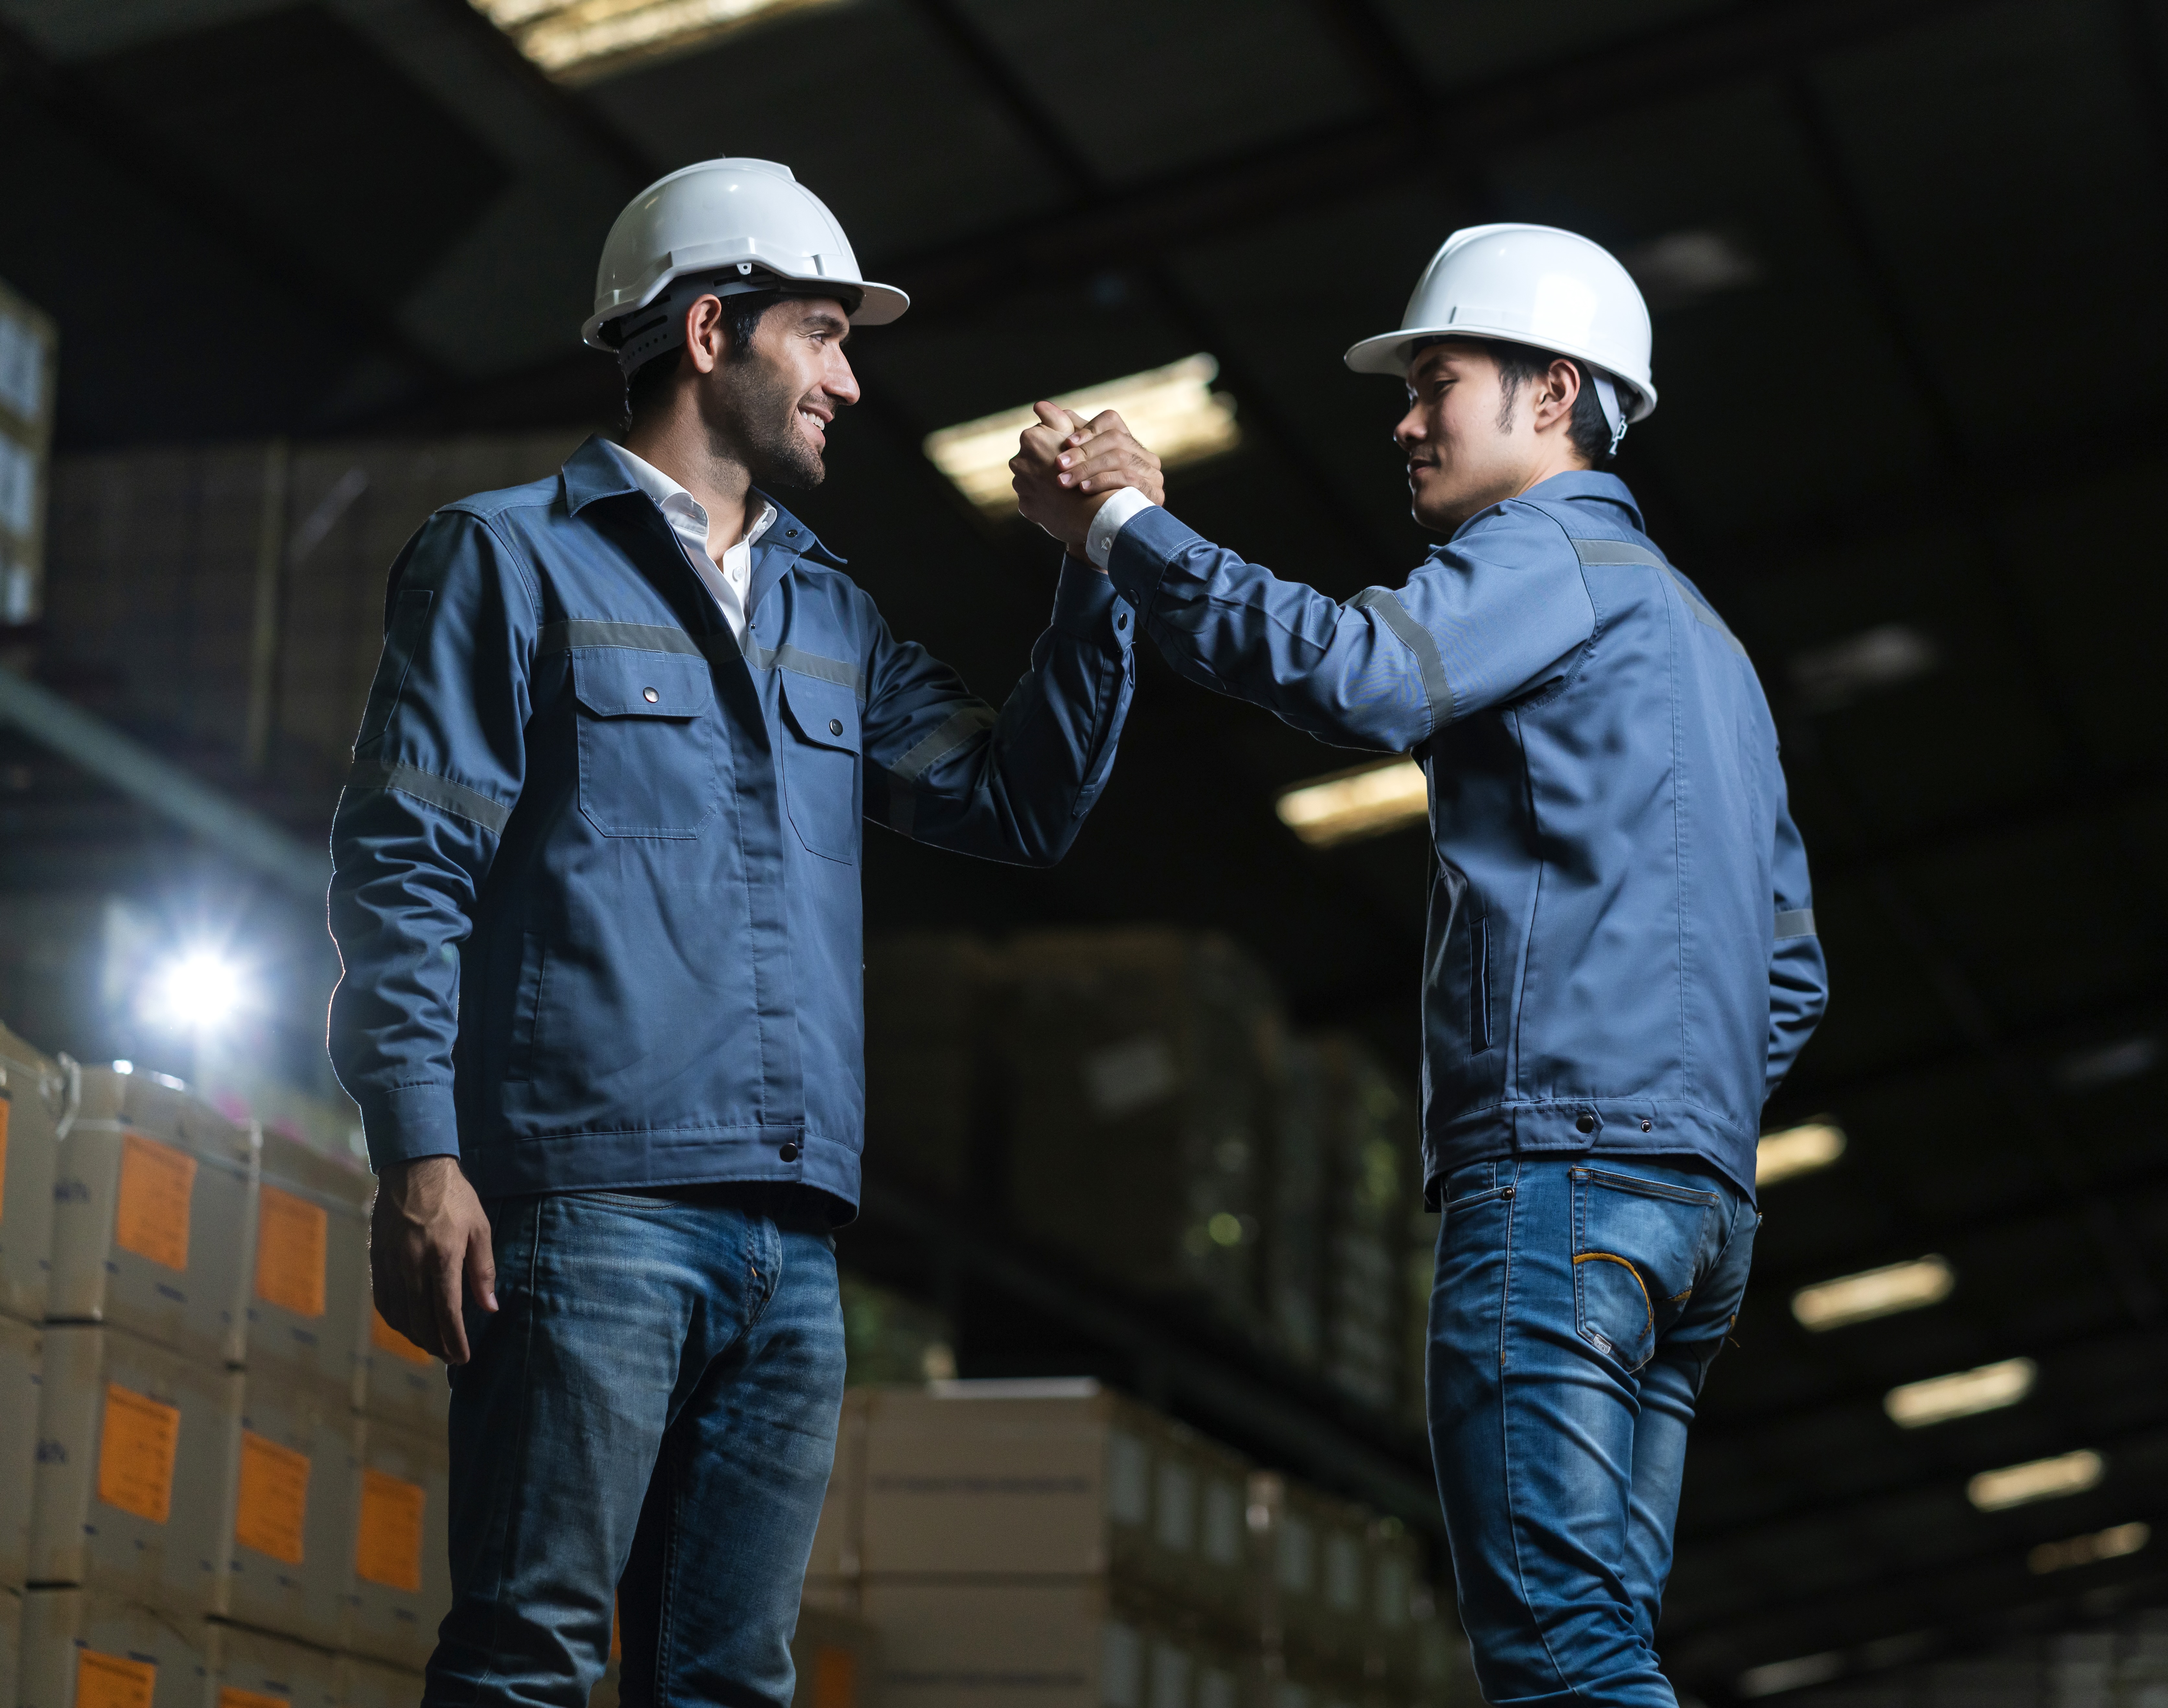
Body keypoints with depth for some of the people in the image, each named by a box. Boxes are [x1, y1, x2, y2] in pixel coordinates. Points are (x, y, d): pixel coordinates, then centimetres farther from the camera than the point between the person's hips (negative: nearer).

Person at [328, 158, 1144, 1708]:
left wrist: (1106, 569, 9)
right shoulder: (512, 560, 6)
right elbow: (402, 866, -2)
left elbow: (1021, 803, 18)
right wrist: (418, 1155, -13)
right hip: (588, 1206, -6)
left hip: (790, 1233, 6)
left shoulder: (831, 618, 24)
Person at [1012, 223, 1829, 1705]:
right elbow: (1789, 973, 30)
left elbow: (1357, 675, -20)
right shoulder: (1698, 638, 31)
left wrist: (1121, 526, -11)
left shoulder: (1555, 554, 1)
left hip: (1560, 1168, -10)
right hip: (1697, 1198, 10)